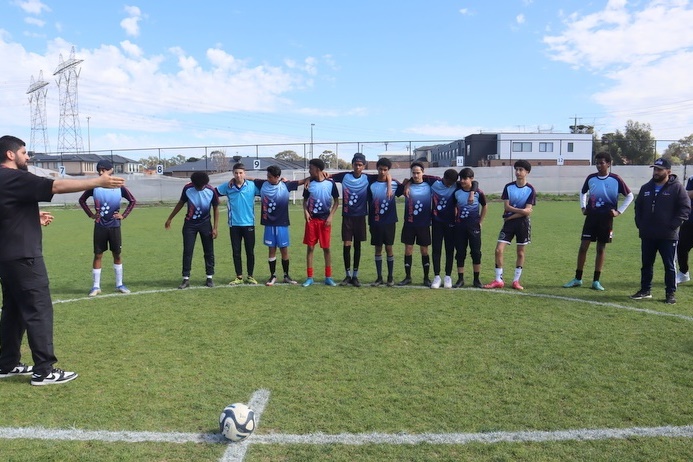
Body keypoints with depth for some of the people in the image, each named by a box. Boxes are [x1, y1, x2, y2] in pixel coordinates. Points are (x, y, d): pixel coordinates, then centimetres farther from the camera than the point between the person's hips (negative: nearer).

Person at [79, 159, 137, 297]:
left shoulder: (119, 187, -4)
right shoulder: (95, 187, -2)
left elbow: (132, 201, 6)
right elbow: (82, 200, 12)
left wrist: (123, 215, -3)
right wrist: (91, 214, 2)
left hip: (114, 226, 0)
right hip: (100, 227, 0)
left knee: (117, 254, 7)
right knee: (98, 255, 3)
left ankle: (119, 284, 18)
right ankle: (96, 286, 11)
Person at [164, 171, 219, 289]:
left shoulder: (211, 191, -15)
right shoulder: (187, 189, -12)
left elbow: (215, 209, -4)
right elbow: (180, 204, 4)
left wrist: (215, 228, -7)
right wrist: (170, 218, 9)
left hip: (205, 223, 0)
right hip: (190, 224, 0)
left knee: (209, 251, 2)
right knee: (187, 251, -3)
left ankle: (209, 277, 12)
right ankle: (186, 279, 4)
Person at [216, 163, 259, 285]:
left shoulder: (252, 186, -3)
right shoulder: (227, 186, 0)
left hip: (249, 224, -1)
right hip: (234, 224, 1)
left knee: (250, 251, 6)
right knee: (236, 252, 7)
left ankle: (250, 276, 19)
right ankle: (239, 277, 18)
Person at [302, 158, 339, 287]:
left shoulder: (330, 183, -4)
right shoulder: (309, 184, 3)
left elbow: (336, 201, 2)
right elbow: (305, 200, 12)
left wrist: (331, 216, -7)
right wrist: (305, 211, -7)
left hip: (325, 220, -2)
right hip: (311, 219, 2)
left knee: (326, 248, 4)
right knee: (310, 247, 2)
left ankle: (328, 277, 13)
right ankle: (309, 277, 9)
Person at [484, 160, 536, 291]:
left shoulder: (530, 189, -4)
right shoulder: (508, 187, 0)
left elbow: (528, 211, -10)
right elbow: (506, 207, -7)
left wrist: (511, 215, -12)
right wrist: (521, 210, -18)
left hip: (523, 223, -1)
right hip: (508, 222, 1)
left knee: (520, 252, 6)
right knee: (499, 249, -7)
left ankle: (516, 280, 19)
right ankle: (498, 280, 3)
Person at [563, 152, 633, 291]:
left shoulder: (615, 179, -4)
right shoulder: (591, 178, 4)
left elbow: (629, 196, 3)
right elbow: (583, 193, 23)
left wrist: (619, 211, -3)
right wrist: (583, 207, 11)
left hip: (606, 218, -2)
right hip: (591, 216, 2)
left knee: (601, 248, 4)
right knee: (583, 246, -1)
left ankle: (596, 281, 11)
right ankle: (578, 279, 7)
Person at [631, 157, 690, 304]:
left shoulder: (677, 188, -5)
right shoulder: (646, 188, 11)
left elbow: (685, 208, -8)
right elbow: (638, 206, 19)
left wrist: (673, 225, -14)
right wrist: (640, 225, 8)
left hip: (668, 236, -5)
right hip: (647, 235, 5)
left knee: (669, 266, 5)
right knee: (646, 264, 12)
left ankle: (671, 293, 14)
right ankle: (645, 290, 23)